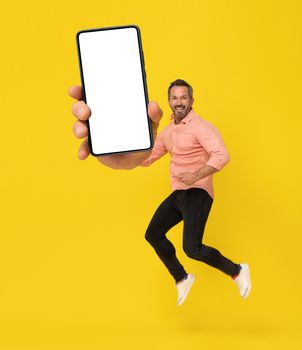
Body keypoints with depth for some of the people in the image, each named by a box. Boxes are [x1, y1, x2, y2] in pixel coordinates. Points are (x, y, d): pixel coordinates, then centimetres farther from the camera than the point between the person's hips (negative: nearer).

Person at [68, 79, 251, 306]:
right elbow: (147, 157, 23)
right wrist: (124, 155, 8)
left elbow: (222, 155, -26)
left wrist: (196, 176, -36)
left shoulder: (201, 127, -13)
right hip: (178, 194, 9)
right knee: (153, 234, 15)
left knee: (192, 249, -20)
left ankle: (237, 272, 2)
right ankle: (182, 279, 32)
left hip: (197, 193, -9)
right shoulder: (168, 132, 14)